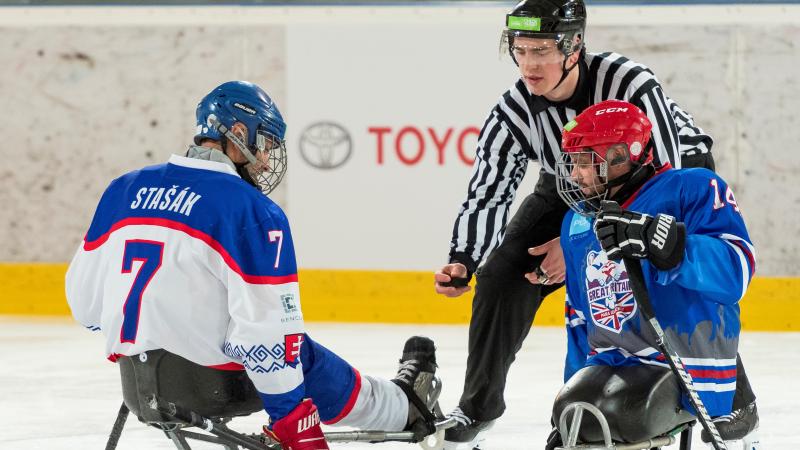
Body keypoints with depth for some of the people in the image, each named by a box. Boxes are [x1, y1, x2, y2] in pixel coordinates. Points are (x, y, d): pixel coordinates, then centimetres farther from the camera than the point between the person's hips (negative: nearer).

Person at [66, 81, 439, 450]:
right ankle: (404, 407, 44)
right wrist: (292, 417, -11)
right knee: (306, 361, 19)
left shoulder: (123, 189, 4)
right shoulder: (253, 211, -14)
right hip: (209, 379, -7)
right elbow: (266, 330, -18)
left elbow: (84, 299, 10)